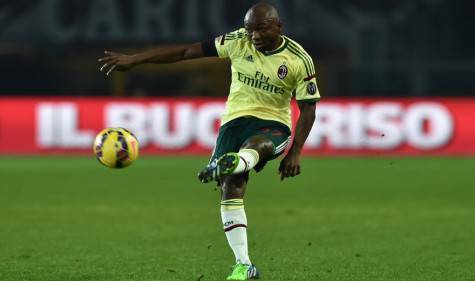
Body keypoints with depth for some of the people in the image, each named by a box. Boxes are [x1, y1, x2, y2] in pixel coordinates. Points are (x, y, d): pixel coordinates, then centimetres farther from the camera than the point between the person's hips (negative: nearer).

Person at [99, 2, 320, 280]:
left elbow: (308, 108, 0)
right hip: (236, 118, 3)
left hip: (273, 123, -2)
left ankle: (227, 164, -74)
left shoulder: (300, 60, -7)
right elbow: (187, 51, -5)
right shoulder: (239, 42, -3)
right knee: (231, 189, -14)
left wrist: (295, 153, -8)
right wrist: (134, 59, -9)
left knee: (257, 144, -40)